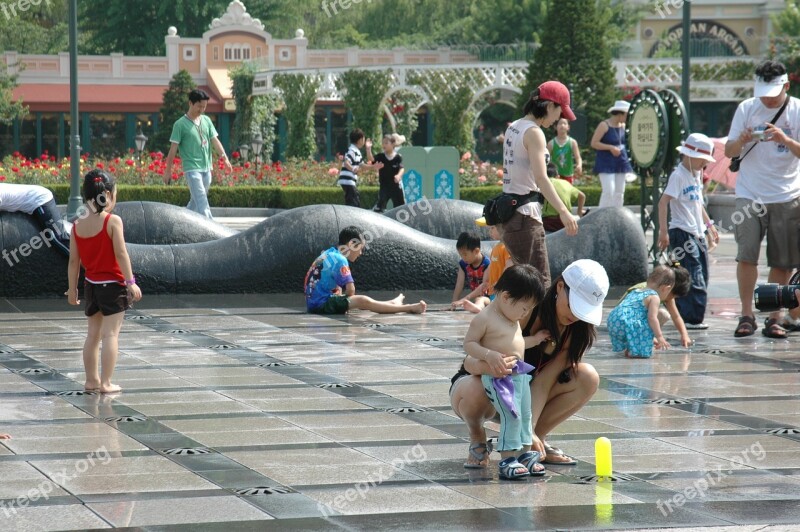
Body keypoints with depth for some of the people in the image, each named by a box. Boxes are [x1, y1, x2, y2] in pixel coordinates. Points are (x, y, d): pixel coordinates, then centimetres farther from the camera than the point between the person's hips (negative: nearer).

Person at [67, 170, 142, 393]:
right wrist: (131, 282, -13)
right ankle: (106, 383, -3)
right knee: (110, 334, -2)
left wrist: (72, 289, 13)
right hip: (113, 285, -5)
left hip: (91, 285, 5)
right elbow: (121, 254, -17)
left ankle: (91, 380, 20)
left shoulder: (78, 225, 1)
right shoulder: (113, 221, -15)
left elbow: (74, 261, 5)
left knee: (93, 333, 15)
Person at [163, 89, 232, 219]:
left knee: (196, 201, 14)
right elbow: (173, 149, -4)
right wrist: (168, 171, -3)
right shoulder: (180, 124, -6)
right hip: (192, 168, -6)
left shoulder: (207, 121, 10)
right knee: (202, 203, -14)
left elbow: (215, 140, 5)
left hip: (206, 169, 6)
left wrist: (224, 157, -12)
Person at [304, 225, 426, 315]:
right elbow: (350, 290, -14)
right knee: (362, 301, -20)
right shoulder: (340, 260, -13)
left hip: (314, 302, 11)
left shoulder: (328, 254, 16)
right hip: (321, 304, -11)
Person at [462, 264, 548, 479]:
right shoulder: (484, 319, -14)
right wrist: (489, 355, -27)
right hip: (498, 376, -9)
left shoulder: (512, 319, 13)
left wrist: (535, 339, 23)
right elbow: (468, 343, -14)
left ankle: (525, 454, 21)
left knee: (525, 415, 11)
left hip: (520, 374, 9)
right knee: (512, 416, -16)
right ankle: (508, 459, -12)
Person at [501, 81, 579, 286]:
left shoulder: (513, 128, 14)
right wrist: (563, 212, -30)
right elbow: (540, 178, -23)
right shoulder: (533, 133, -13)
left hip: (509, 212, 10)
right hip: (525, 214, -10)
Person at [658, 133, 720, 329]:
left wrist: (709, 225, 29)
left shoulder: (697, 174, 14)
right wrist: (663, 231, -24)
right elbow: (663, 202, -19)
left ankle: (691, 316, 15)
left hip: (697, 234, 9)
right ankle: (691, 318, -10)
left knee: (701, 277, 9)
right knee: (694, 278, -13)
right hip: (682, 234, -9)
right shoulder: (678, 175, -12)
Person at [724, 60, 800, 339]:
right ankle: (746, 315, -3)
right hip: (750, 194, 0)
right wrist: (743, 140, -17)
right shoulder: (746, 108, 4)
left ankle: (774, 318, 10)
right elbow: (728, 151, 5)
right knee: (746, 254, -11)